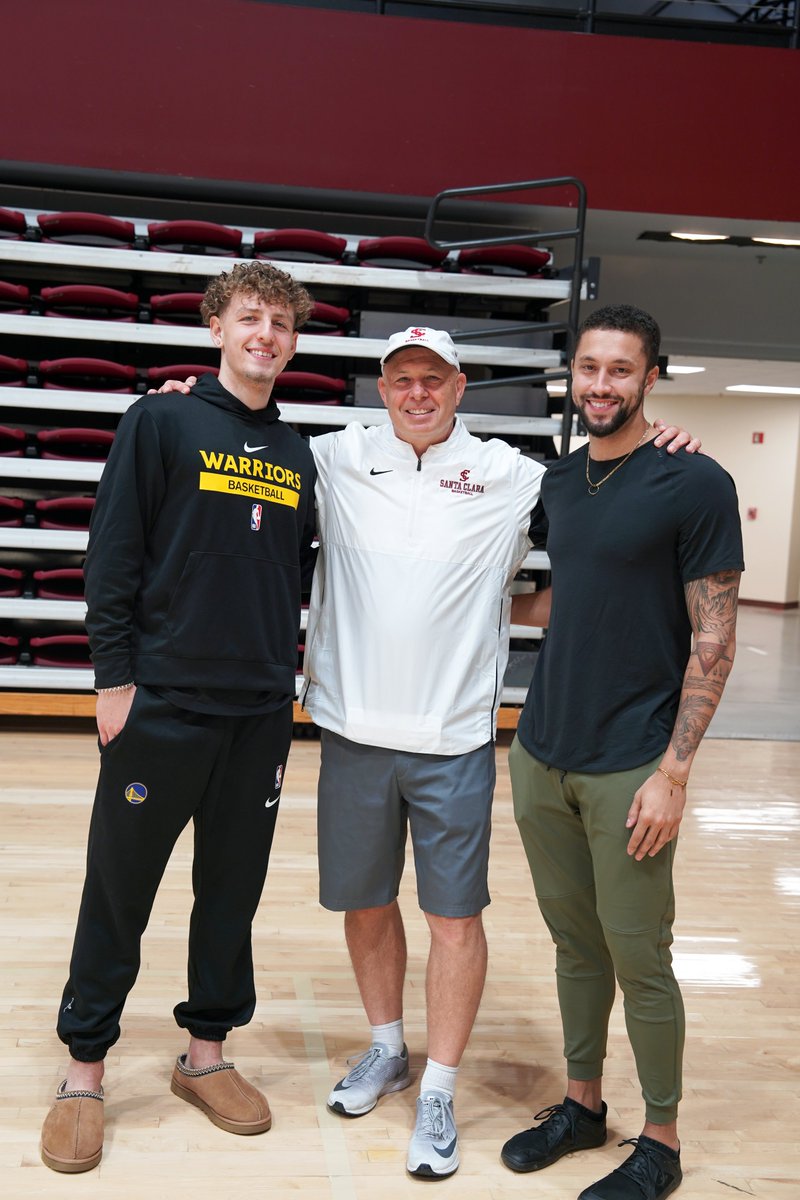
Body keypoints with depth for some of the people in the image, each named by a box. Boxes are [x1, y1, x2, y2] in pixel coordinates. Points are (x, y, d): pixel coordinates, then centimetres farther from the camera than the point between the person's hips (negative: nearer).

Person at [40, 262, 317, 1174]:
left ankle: (206, 1052, 30)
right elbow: (112, 555, -7)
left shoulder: (296, 455, 11)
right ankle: (83, 1071, 22)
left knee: (233, 890, 13)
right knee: (119, 891, 6)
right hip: (163, 703, -4)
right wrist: (114, 674, -10)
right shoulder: (160, 423, -3)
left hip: (261, 714, 5)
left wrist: (287, 674, 9)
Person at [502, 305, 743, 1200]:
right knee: (574, 944, 16)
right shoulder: (558, 483, 9)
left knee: (639, 959, 4)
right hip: (542, 756, 5)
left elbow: (714, 638, -11)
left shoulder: (694, 484, -9)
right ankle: (581, 1104, 33)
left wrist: (674, 770, -14)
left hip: (629, 765, -5)